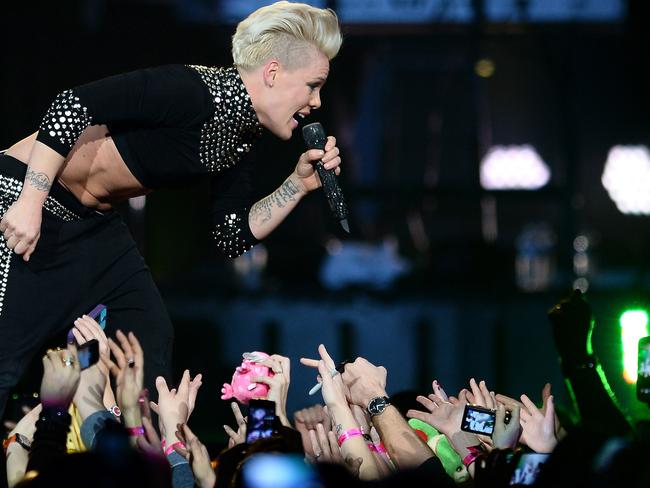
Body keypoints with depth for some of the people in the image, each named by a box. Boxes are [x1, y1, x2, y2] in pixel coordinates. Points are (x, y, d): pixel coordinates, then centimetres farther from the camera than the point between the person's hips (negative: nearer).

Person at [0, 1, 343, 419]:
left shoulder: (242, 141, 6)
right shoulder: (197, 92, -23)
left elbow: (234, 237, 11)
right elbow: (74, 104, -28)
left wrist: (299, 184, -1)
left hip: (94, 224, 10)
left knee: (153, 338, 7)